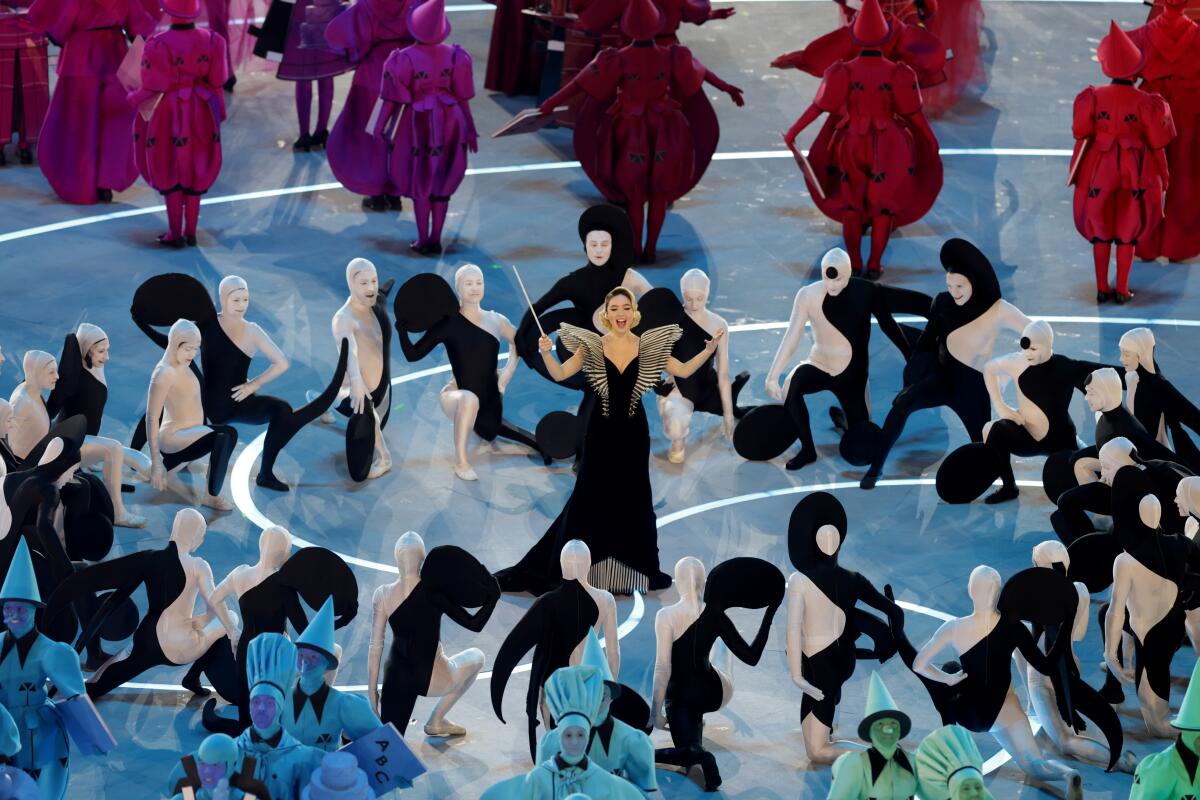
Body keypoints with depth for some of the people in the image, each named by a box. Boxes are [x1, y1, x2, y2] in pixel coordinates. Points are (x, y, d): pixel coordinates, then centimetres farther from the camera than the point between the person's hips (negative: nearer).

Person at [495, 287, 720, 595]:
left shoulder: (649, 346, -1)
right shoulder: (592, 346, -5)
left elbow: (684, 371, 0)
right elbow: (560, 374, -9)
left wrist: (710, 349, -13)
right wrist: (546, 354, -28)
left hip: (634, 431, 1)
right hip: (601, 430, -1)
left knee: (634, 497, 8)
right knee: (589, 496, 1)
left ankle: (635, 568, 19)